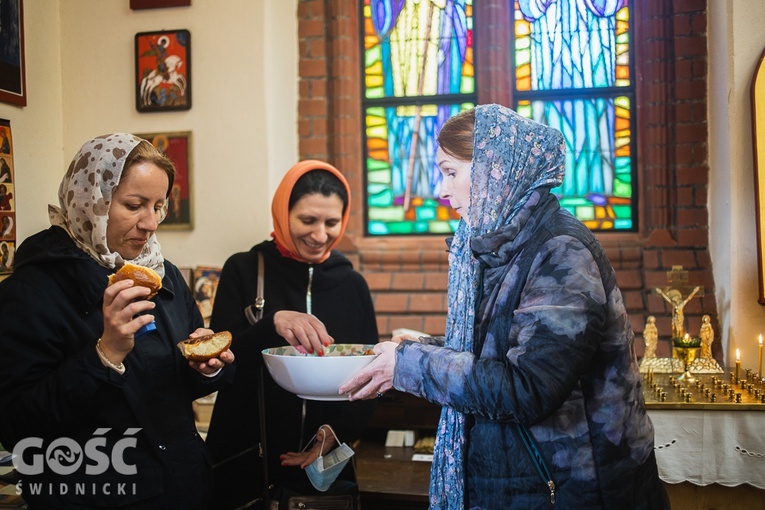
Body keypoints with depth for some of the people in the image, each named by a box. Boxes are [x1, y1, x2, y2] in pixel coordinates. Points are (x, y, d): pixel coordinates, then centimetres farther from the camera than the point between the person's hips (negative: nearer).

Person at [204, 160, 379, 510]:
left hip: (325, 463, 2)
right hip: (246, 461, -2)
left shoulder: (353, 285, 1)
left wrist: (338, 432, -12)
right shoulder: (243, 271, -6)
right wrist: (272, 324, -29)